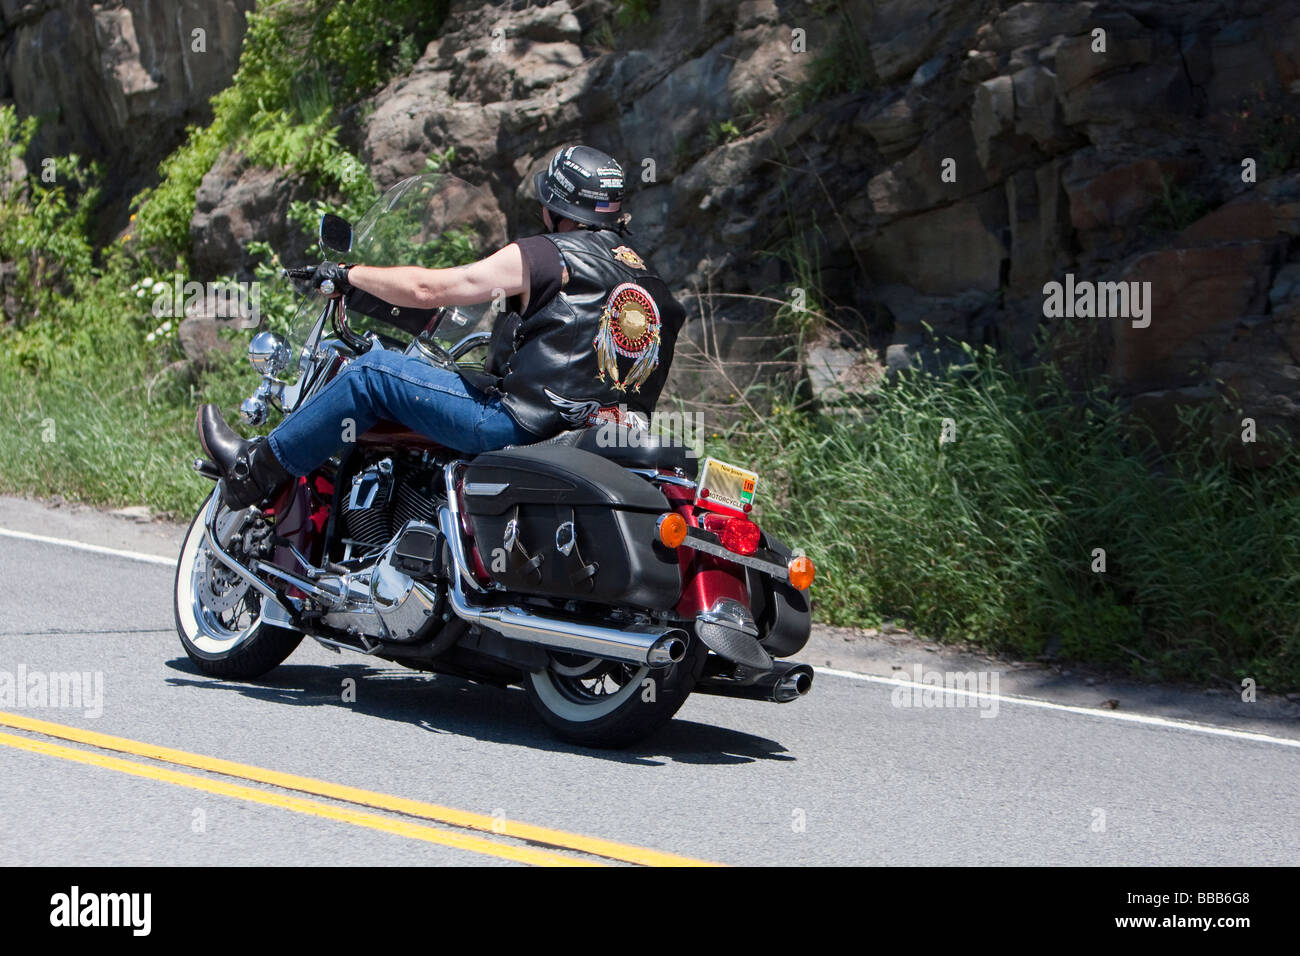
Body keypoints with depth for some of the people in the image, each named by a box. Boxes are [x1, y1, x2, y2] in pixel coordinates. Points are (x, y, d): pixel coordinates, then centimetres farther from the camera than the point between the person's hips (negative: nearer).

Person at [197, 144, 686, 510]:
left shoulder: (546, 254, -6)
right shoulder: (643, 271, 16)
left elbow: (427, 288, -6)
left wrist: (348, 274, 8)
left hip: (522, 428, -8)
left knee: (375, 371, 1)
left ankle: (257, 468, 9)